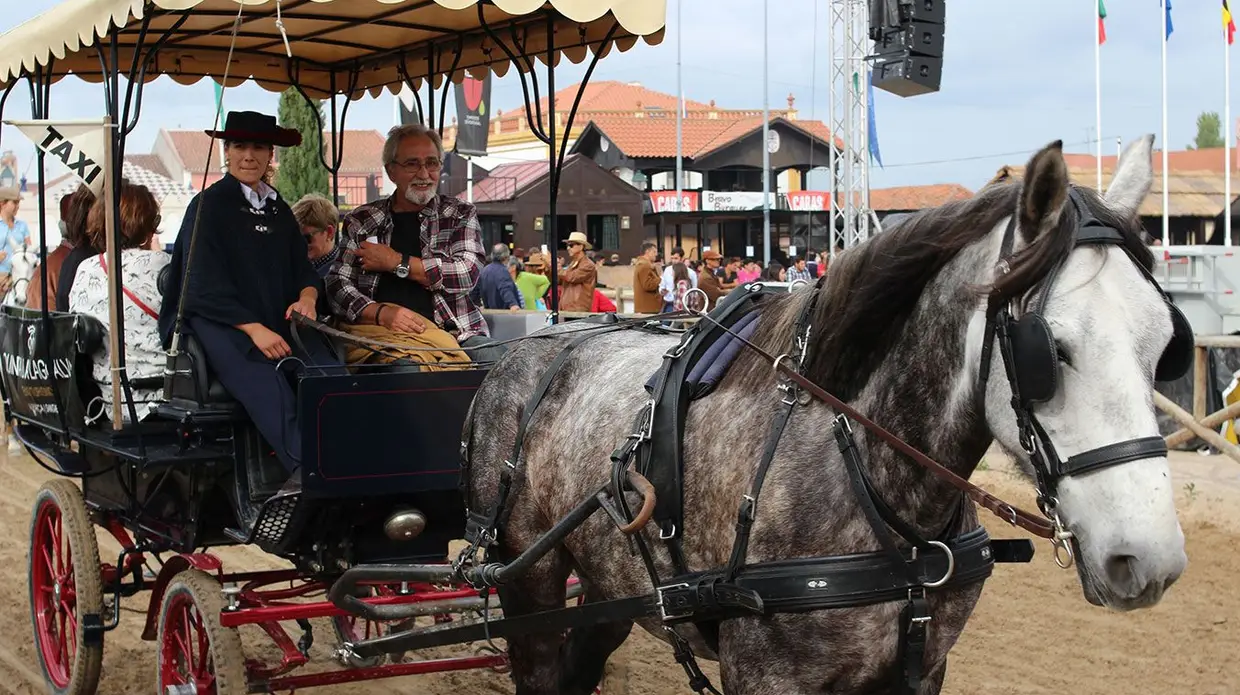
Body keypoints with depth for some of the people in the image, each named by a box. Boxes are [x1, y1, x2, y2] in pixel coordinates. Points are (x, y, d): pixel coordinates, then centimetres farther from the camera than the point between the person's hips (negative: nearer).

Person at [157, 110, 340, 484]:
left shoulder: (279, 210, 19)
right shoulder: (208, 206, 1)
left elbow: (304, 269, 22)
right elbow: (206, 287, -6)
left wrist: (306, 298, -4)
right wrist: (254, 329, -18)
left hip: (277, 322, 6)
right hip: (220, 322, -5)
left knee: (329, 375, -26)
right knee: (266, 383, -36)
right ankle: (305, 467, -46)